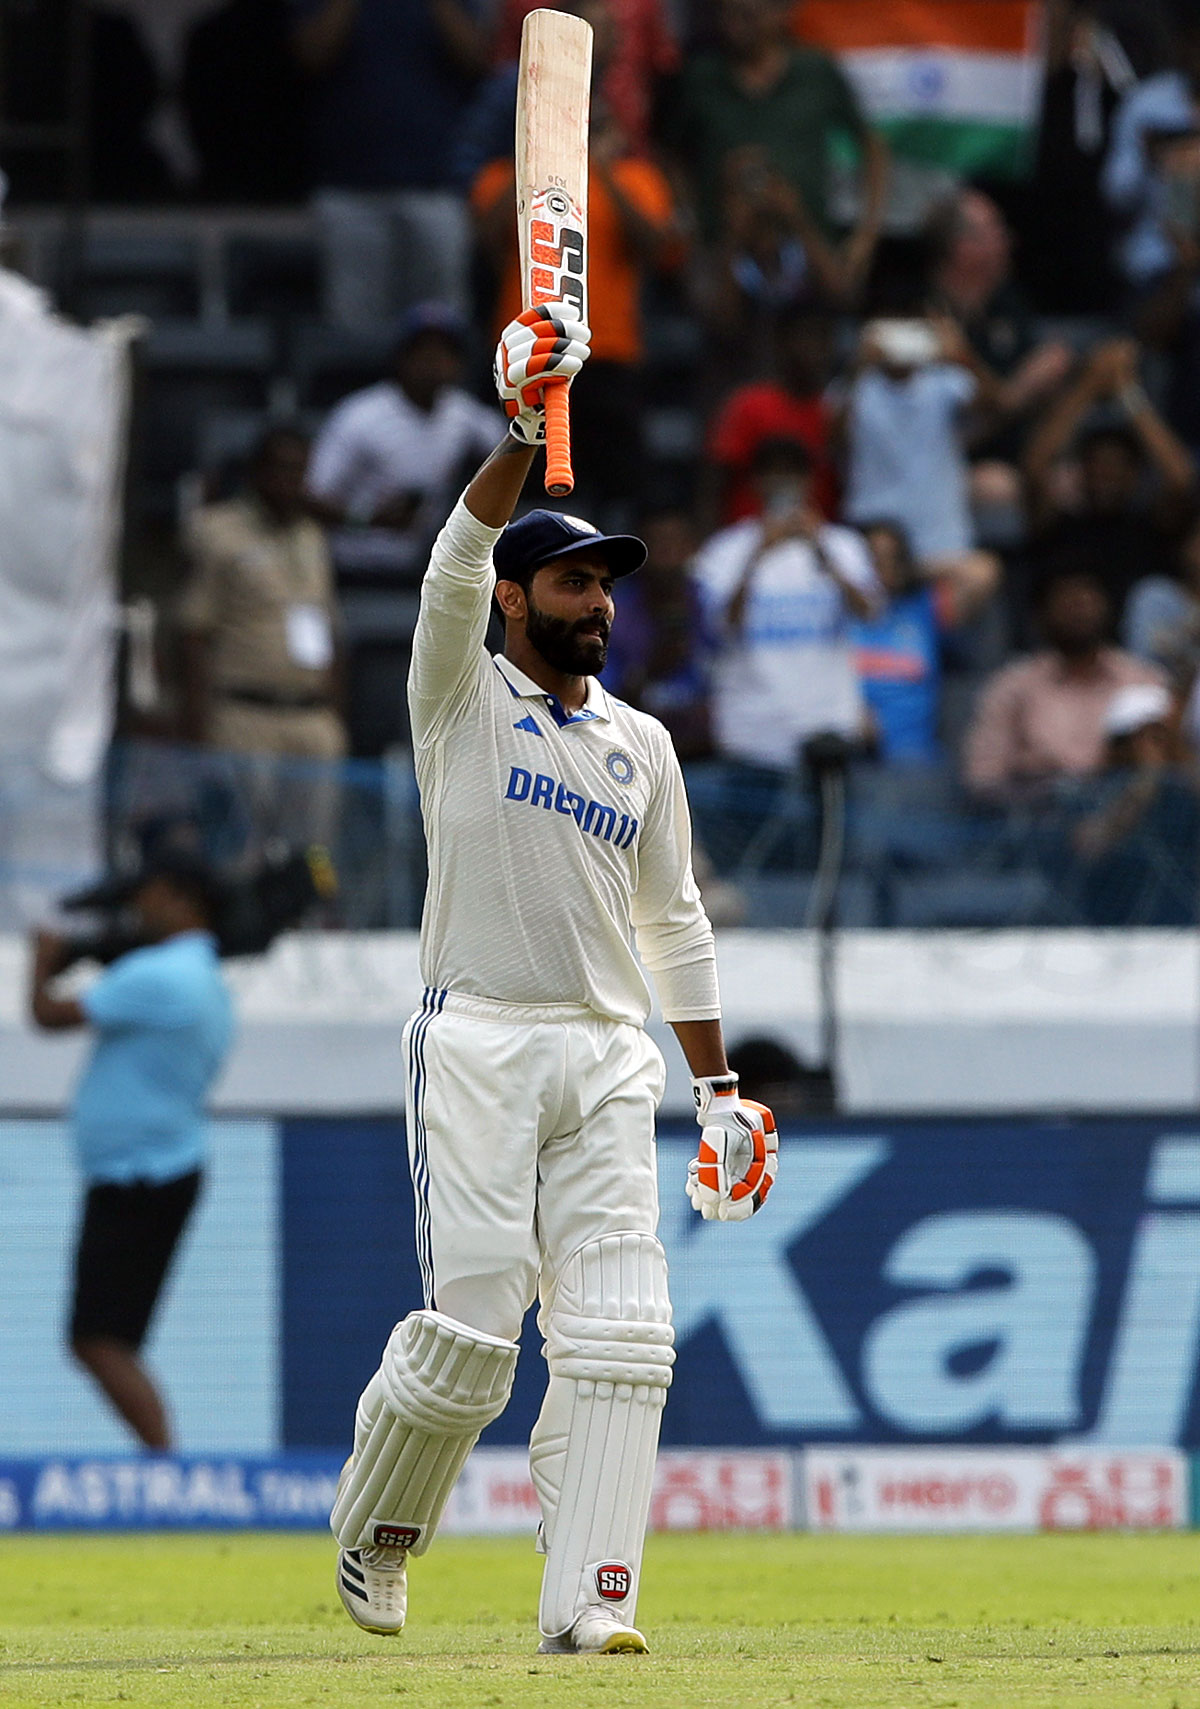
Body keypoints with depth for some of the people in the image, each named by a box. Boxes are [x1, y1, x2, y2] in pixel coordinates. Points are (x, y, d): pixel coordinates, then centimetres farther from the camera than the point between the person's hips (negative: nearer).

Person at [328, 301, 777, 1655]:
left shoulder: (642, 745, 18)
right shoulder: (461, 701, 6)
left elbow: (672, 922, 20)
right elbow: (456, 566, -13)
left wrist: (718, 1085, 14)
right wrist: (522, 438, -26)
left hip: (610, 1058, 4)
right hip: (479, 1044, -4)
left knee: (620, 1333, -9)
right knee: (470, 1324, -11)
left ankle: (588, 1599, -12)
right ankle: (375, 1530, 14)